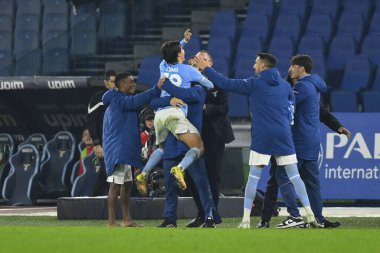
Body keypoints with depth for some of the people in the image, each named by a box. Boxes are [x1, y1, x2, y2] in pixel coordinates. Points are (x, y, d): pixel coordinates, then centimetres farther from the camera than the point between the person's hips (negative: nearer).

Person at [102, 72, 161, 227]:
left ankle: (126, 220, 22)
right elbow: (136, 101, -26)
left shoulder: (120, 100, 21)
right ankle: (111, 222, -14)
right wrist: (156, 89, -31)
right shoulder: (118, 99, -12)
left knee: (127, 183, 15)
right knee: (116, 184, -12)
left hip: (124, 149, 11)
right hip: (117, 149, -11)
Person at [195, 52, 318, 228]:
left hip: (261, 138, -3)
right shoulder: (285, 86, 10)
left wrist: (206, 69, 8)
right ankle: (309, 214, -2)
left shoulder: (254, 84, -1)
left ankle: (246, 219, -1)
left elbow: (226, 84, 0)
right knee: (294, 175, 4)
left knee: (253, 176, 2)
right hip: (283, 135, 3)